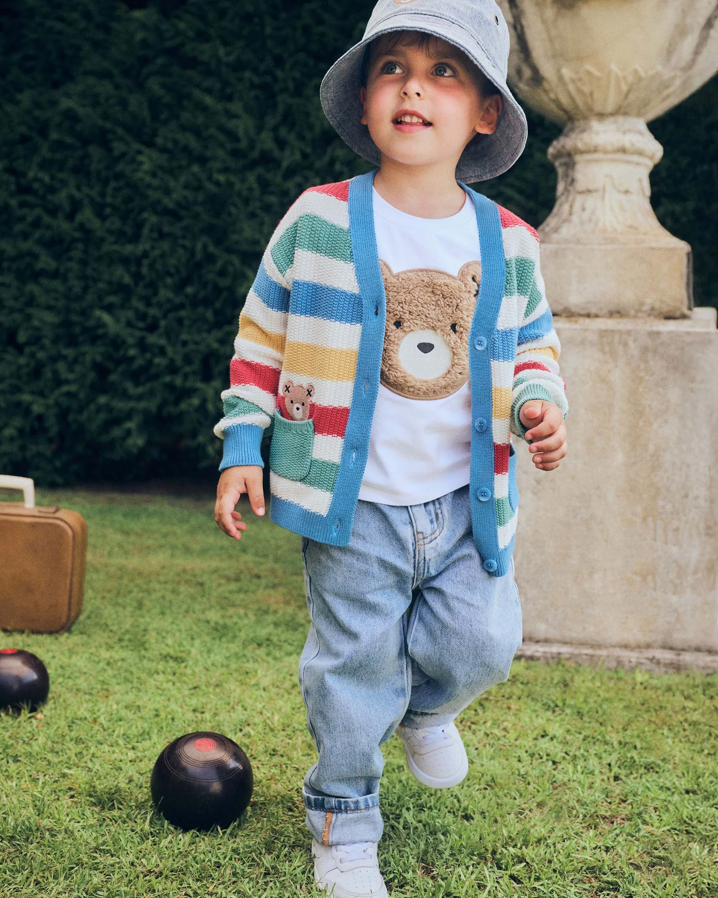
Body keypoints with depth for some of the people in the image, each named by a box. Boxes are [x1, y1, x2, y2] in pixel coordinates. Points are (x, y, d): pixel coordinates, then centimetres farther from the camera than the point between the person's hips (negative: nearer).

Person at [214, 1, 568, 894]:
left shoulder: (509, 243, -1)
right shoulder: (317, 221, -7)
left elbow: (531, 342, 14)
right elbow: (261, 339, 2)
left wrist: (538, 402, -6)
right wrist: (242, 448, -3)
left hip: (465, 501, 3)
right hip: (351, 502, -2)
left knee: (483, 644, 2)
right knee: (354, 665, 5)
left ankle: (426, 708, 39)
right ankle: (343, 822, 28)